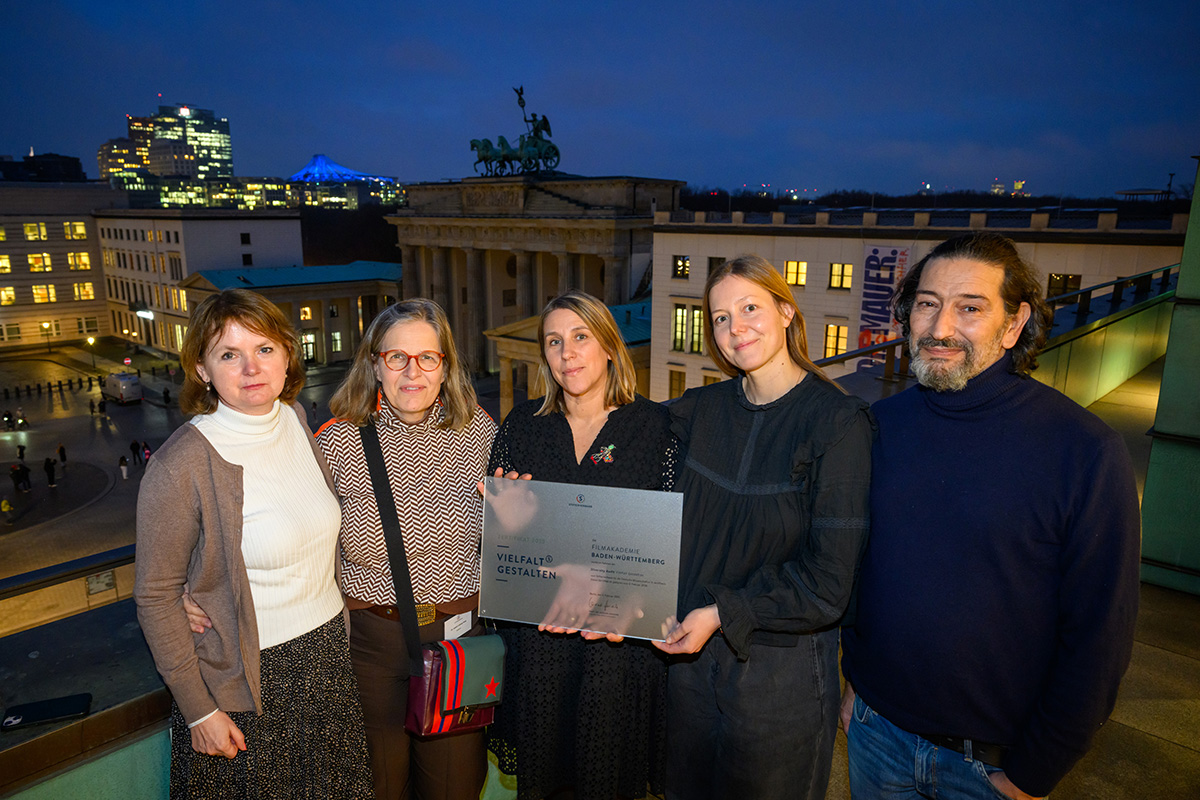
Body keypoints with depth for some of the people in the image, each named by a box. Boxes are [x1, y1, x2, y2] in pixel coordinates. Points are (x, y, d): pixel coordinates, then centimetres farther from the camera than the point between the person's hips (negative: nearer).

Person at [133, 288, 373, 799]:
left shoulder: (295, 421, -2)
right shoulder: (181, 465, -20)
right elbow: (155, 598, -14)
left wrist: (336, 630, 10)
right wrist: (198, 710, -11)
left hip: (327, 657, 6)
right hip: (248, 678, -5)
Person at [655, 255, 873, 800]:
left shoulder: (838, 422, -16)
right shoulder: (701, 409, -2)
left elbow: (827, 581, -17)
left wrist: (722, 614, -16)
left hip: (781, 667, -4)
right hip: (693, 651, 5)